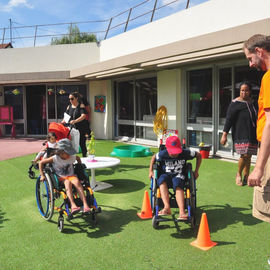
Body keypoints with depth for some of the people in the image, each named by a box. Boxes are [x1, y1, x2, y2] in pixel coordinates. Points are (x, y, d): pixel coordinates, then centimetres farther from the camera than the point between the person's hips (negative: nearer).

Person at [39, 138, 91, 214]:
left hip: (71, 175, 2)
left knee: (77, 182, -32)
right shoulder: (55, 158, -12)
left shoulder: (72, 157, -2)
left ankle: (85, 205, -39)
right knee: (68, 183, -37)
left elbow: (78, 158, 23)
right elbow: (41, 162, -7)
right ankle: (73, 205, -47)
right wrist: (42, 175, -8)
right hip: (60, 177, -2)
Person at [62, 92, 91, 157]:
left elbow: (83, 116, -20)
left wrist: (75, 121, -35)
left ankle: (84, 157, 11)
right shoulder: (69, 107, 11)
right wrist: (64, 121, -14)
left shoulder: (81, 106, -6)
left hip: (81, 128, -4)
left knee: (82, 144, 0)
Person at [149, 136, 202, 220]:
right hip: (166, 175, 1)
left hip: (179, 175, -1)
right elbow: (153, 157, 11)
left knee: (177, 185, -38)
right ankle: (167, 207, -45)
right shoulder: (163, 154, -10)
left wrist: (196, 171, 3)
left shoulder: (185, 153, -11)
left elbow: (199, 155, 4)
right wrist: (150, 171, 3)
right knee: (162, 180, -37)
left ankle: (182, 212, -47)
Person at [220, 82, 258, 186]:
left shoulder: (252, 102, 15)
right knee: (245, 155, -14)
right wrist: (224, 134, -16)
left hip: (252, 134, 6)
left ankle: (246, 177, 18)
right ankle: (238, 174, 10)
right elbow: (229, 119, -10)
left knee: (248, 156, 7)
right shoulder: (235, 103, -6)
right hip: (240, 133, -6)